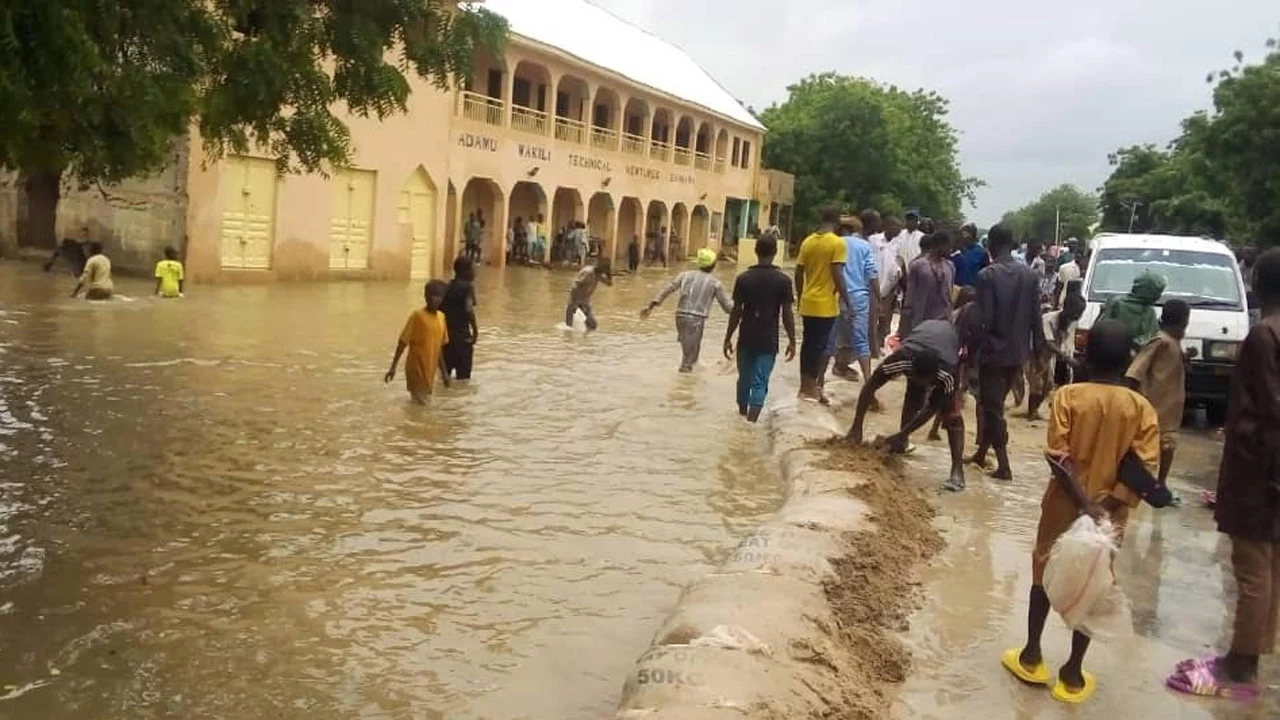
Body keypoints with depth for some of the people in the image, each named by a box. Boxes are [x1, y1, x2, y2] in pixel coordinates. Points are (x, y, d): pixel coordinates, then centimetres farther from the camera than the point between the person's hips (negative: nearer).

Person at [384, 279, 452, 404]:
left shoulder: (441, 317, 6)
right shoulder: (417, 316, -14)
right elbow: (402, 343, -11)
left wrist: (444, 371, 17)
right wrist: (393, 367, -13)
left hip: (430, 372, 6)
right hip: (416, 370, -6)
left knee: (424, 404, 13)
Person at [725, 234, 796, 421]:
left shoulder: (743, 278, -4)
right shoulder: (783, 280, -8)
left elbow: (736, 312, -2)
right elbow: (787, 314, -6)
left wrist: (728, 338, 6)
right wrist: (792, 341, 3)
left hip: (746, 339, 2)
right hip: (768, 341, -2)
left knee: (744, 379, 18)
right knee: (760, 383, 1)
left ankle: (742, 417, 34)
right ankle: (749, 424, -9)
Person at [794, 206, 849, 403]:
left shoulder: (807, 241, 6)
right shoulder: (837, 243, -12)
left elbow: (798, 273, 9)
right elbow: (837, 274, -17)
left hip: (808, 303, 6)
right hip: (826, 304, -6)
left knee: (808, 343, 13)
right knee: (820, 345, 1)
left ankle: (805, 385, 19)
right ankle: (813, 387, 4)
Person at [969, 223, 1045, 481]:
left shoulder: (987, 276, -14)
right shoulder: (1030, 275, 3)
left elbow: (984, 320, -18)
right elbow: (1036, 317, 3)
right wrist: (1037, 346, 12)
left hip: (993, 351, -6)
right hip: (1018, 352, 6)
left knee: (992, 407, 3)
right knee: (994, 403, 20)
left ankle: (1004, 466, 0)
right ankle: (981, 452, 30)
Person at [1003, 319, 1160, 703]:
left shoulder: (1068, 396, -11)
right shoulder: (1142, 408, -7)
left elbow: (1058, 456, -18)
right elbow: (1145, 467, -15)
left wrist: (1084, 505, -18)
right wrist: (1107, 507, -18)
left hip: (1063, 507, 0)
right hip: (1109, 515, 0)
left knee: (1044, 578, 17)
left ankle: (1031, 657, 29)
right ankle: (1072, 675, 19)